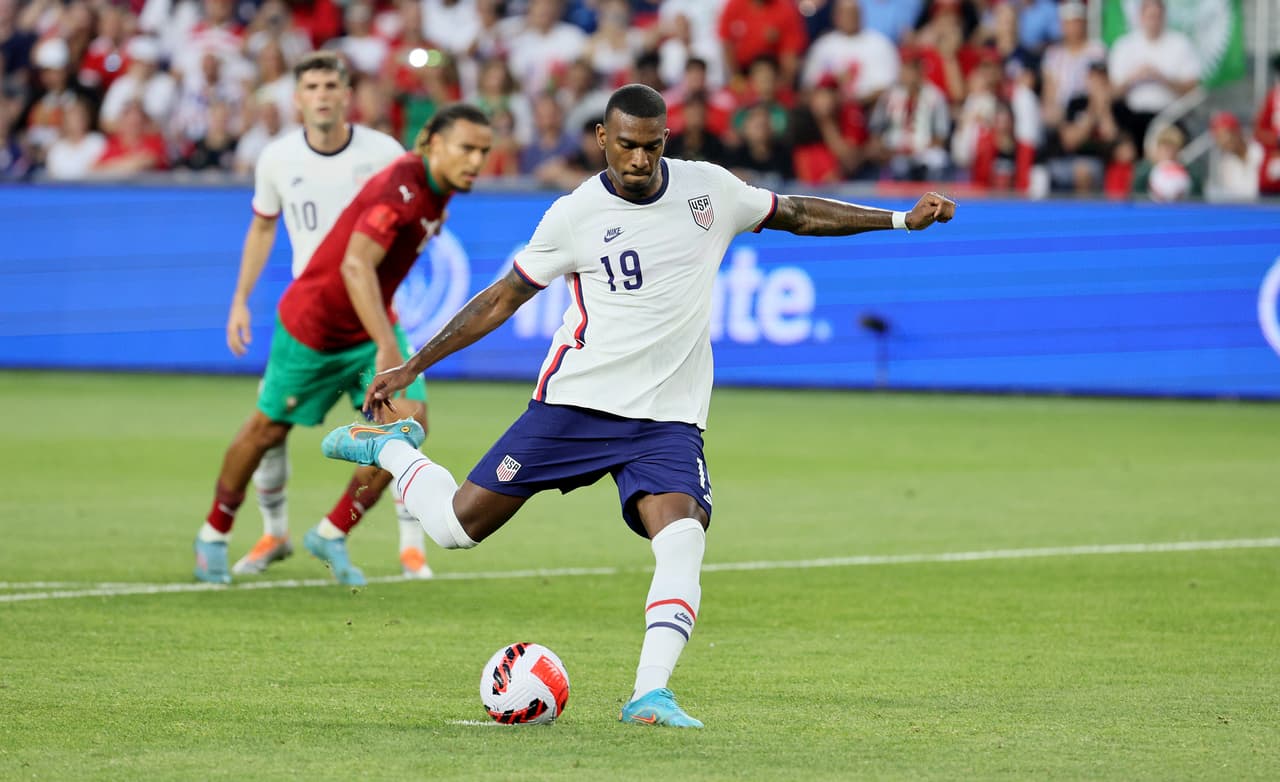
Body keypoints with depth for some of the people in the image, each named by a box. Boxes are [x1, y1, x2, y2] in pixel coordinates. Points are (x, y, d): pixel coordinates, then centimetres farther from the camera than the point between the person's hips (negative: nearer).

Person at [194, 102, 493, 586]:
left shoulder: (437, 189, -4)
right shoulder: (400, 188, -31)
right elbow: (355, 265, -45)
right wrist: (387, 346, -54)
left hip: (372, 324, 7)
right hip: (313, 324, -7)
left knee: (410, 419, -11)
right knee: (269, 428, 9)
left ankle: (332, 535, 5)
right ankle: (214, 535, 33)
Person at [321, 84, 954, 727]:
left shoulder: (711, 188, 2)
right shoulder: (575, 216, -5)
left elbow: (796, 214, 18)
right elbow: (501, 300, 4)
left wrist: (900, 219, 13)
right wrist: (409, 368, 3)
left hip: (669, 417, 1)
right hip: (576, 401, -1)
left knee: (681, 539, -24)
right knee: (459, 523, -2)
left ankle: (649, 695, -26)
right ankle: (391, 449, 28)